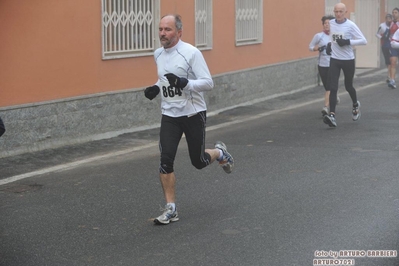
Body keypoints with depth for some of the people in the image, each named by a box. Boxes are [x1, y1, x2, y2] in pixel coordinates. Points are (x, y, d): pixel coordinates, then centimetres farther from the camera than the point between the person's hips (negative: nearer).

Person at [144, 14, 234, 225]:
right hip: (170, 115, 4)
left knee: (198, 161, 8)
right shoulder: (158, 54, 6)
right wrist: (156, 88, 5)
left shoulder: (191, 53, -15)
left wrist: (185, 83, -32)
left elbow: (208, 83, -16)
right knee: (165, 159, -11)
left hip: (193, 113, -4)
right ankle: (170, 209, -3)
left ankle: (219, 152, 43)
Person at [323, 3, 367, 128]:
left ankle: (355, 105, 44)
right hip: (334, 60, 3)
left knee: (348, 86, 13)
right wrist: (330, 44, 8)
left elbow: (363, 41, -12)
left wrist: (348, 42, -22)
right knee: (333, 88, -11)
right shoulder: (331, 23, 2)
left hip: (348, 60, -3)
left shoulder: (350, 25, -12)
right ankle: (332, 116, -18)